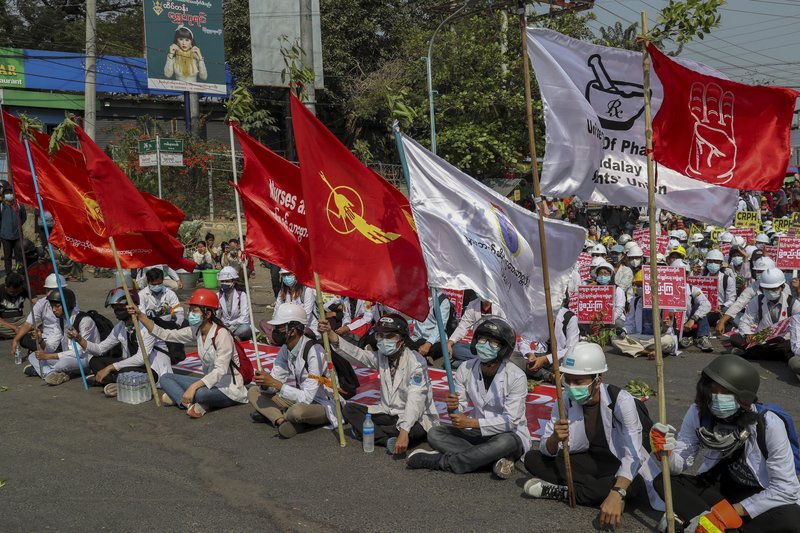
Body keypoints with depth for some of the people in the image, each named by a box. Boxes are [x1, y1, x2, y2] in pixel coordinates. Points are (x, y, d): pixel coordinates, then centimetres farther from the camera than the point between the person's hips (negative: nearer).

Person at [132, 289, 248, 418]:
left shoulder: (221, 334, -21)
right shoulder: (196, 331, 2)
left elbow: (220, 371, -29)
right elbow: (164, 334, 2)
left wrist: (194, 386, -38)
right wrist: (140, 315, -6)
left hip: (229, 389, -8)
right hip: (210, 382, 8)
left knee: (199, 393, -39)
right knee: (165, 378, -1)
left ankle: (178, 397, -8)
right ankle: (190, 403, -19)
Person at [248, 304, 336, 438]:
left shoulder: (314, 351, -28)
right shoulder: (285, 349, -2)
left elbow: (307, 397, -30)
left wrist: (275, 383, -29)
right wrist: (265, 384, -21)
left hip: (324, 405, -8)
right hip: (301, 398, 8)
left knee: (297, 411, -40)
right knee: (253, 392, 1)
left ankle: (273, 415, -8)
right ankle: (283, 421, -18)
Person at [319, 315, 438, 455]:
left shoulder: (416, 362, -21)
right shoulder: (381, 356, 1)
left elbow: (415, 399, -32)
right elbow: (356, 353, -13)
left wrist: (404, 432, -44)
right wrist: (330, 334, -30)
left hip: (415, 417, -6)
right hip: (388, 413, 6)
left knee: (415, 430, -39)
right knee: (349, 408, -6)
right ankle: (389, 440, -19)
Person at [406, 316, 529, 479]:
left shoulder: (516, 377, -18)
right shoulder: (466, 369, -5)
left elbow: (510, 420, -20)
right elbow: (460, 409, -1)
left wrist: (471, 423, -26)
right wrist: (453, 409, -26)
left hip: (510, 435, -4)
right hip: (477, 434, 4)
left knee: (506, 442, -39)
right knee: (434, 433, -15)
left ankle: (440, 461, -27)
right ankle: (497, 459, -25)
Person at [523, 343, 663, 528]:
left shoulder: (621, 400, -25)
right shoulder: (566, 400, -12)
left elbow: (633, 455, -33)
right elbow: (547, 451, -10)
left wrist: (617, 494, -49)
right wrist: (555, 439, -35)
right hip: (590, 462, 4)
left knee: (635, 485, -38)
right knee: (532, 459, -12)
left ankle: (562, 492, -20)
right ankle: (601, 489, -16)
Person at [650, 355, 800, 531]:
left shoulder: (769, 424, -24)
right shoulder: (698, 413, -14)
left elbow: (785, 488, -22)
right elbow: (681, 463, -11)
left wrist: (731, 512, -27)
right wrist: (667, 453, -35)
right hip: (720, 487, 4)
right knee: (664, 481, -17)